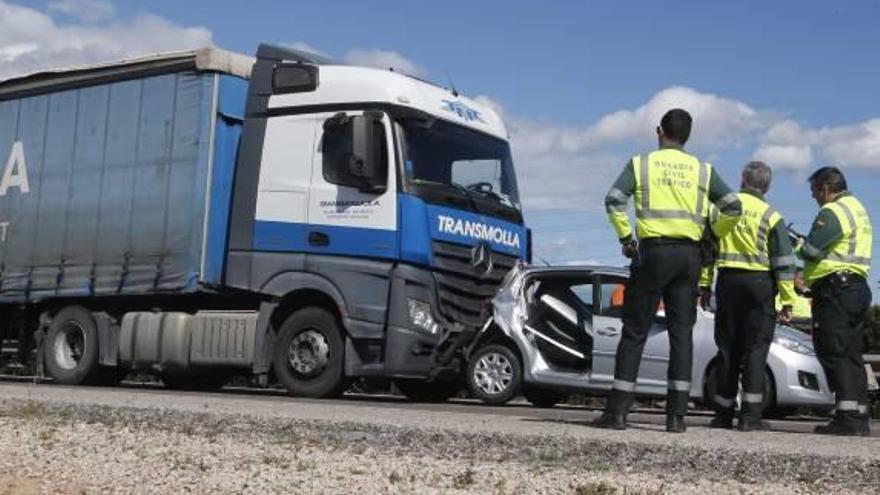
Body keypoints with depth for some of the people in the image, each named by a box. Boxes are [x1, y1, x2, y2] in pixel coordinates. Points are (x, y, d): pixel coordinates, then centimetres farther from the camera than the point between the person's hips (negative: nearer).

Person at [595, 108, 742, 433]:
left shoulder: (641, 163, 3)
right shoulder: (702, 169, 10)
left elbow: (614, 201, -9)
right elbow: (733, 207, 5)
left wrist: (625, 238, 0)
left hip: (653, 251, -2)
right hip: (688, 254, 2)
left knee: (634, 332, 2)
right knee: (682, 333, 6)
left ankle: (617, 411, -1)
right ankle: (677, 415, 3)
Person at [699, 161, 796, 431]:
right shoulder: (771, 216, -2)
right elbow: (784, 262, -3)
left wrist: (704, 285, 12)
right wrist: (788, 301, -1)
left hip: (728, 280, 3)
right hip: (760, 282, -3)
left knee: (727, 348, 9)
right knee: (755, 349, -1)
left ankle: (723, 414, 11)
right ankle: (750, 415, -7)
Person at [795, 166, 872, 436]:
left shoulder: (832, 212, -11)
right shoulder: (857, 208, 21)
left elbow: (811, 250, -16)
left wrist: (797, 244, 5)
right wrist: (805, 243, 17)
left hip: (835, 288, -10)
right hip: (857, 287, 10)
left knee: (834, 353, -10)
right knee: (851, 355, 10)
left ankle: (847, 416, -16)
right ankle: (860, 417, 9)